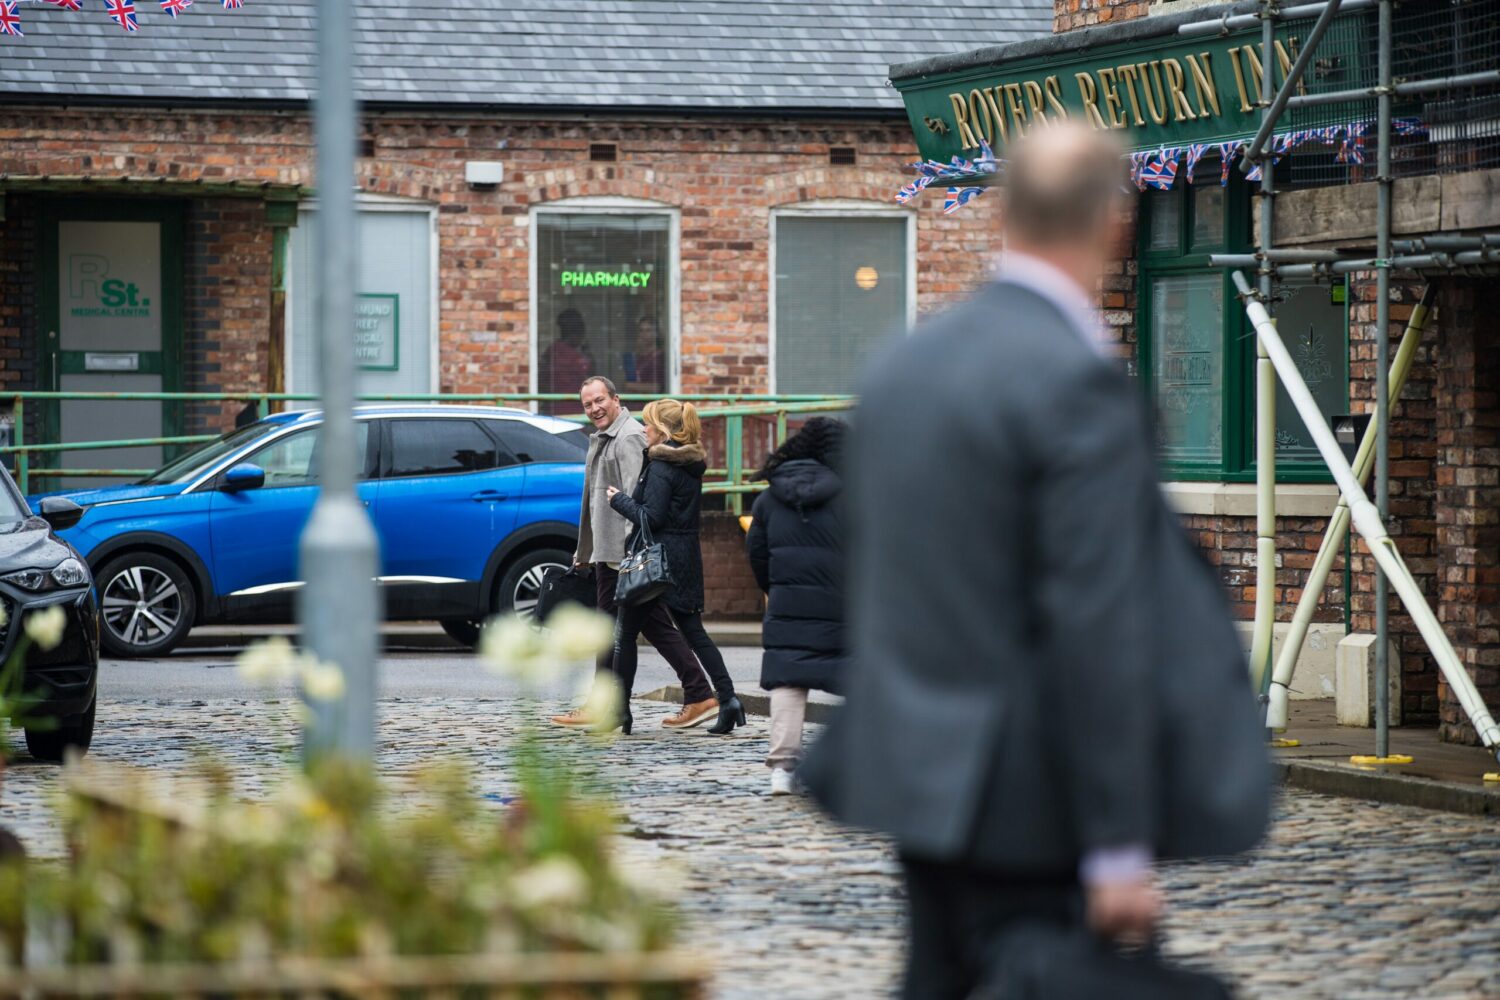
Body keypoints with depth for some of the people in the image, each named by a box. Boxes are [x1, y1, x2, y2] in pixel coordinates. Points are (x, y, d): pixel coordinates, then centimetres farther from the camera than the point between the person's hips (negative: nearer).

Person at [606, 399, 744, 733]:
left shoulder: (661, 467, -15)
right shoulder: (691, 465, 12)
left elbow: (652, 518, -18)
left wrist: (620, 501, -6)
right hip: (686, 560, 9)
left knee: (625, 633, 2)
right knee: (694, 632, 8)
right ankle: (727, 698, -4)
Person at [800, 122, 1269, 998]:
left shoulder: (901, 366, 9)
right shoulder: (1080, 385, -16)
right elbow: (1098, 635, -19)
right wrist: (1120, 851, -17)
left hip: (920, 780, 8)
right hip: (1031, 801, -8)